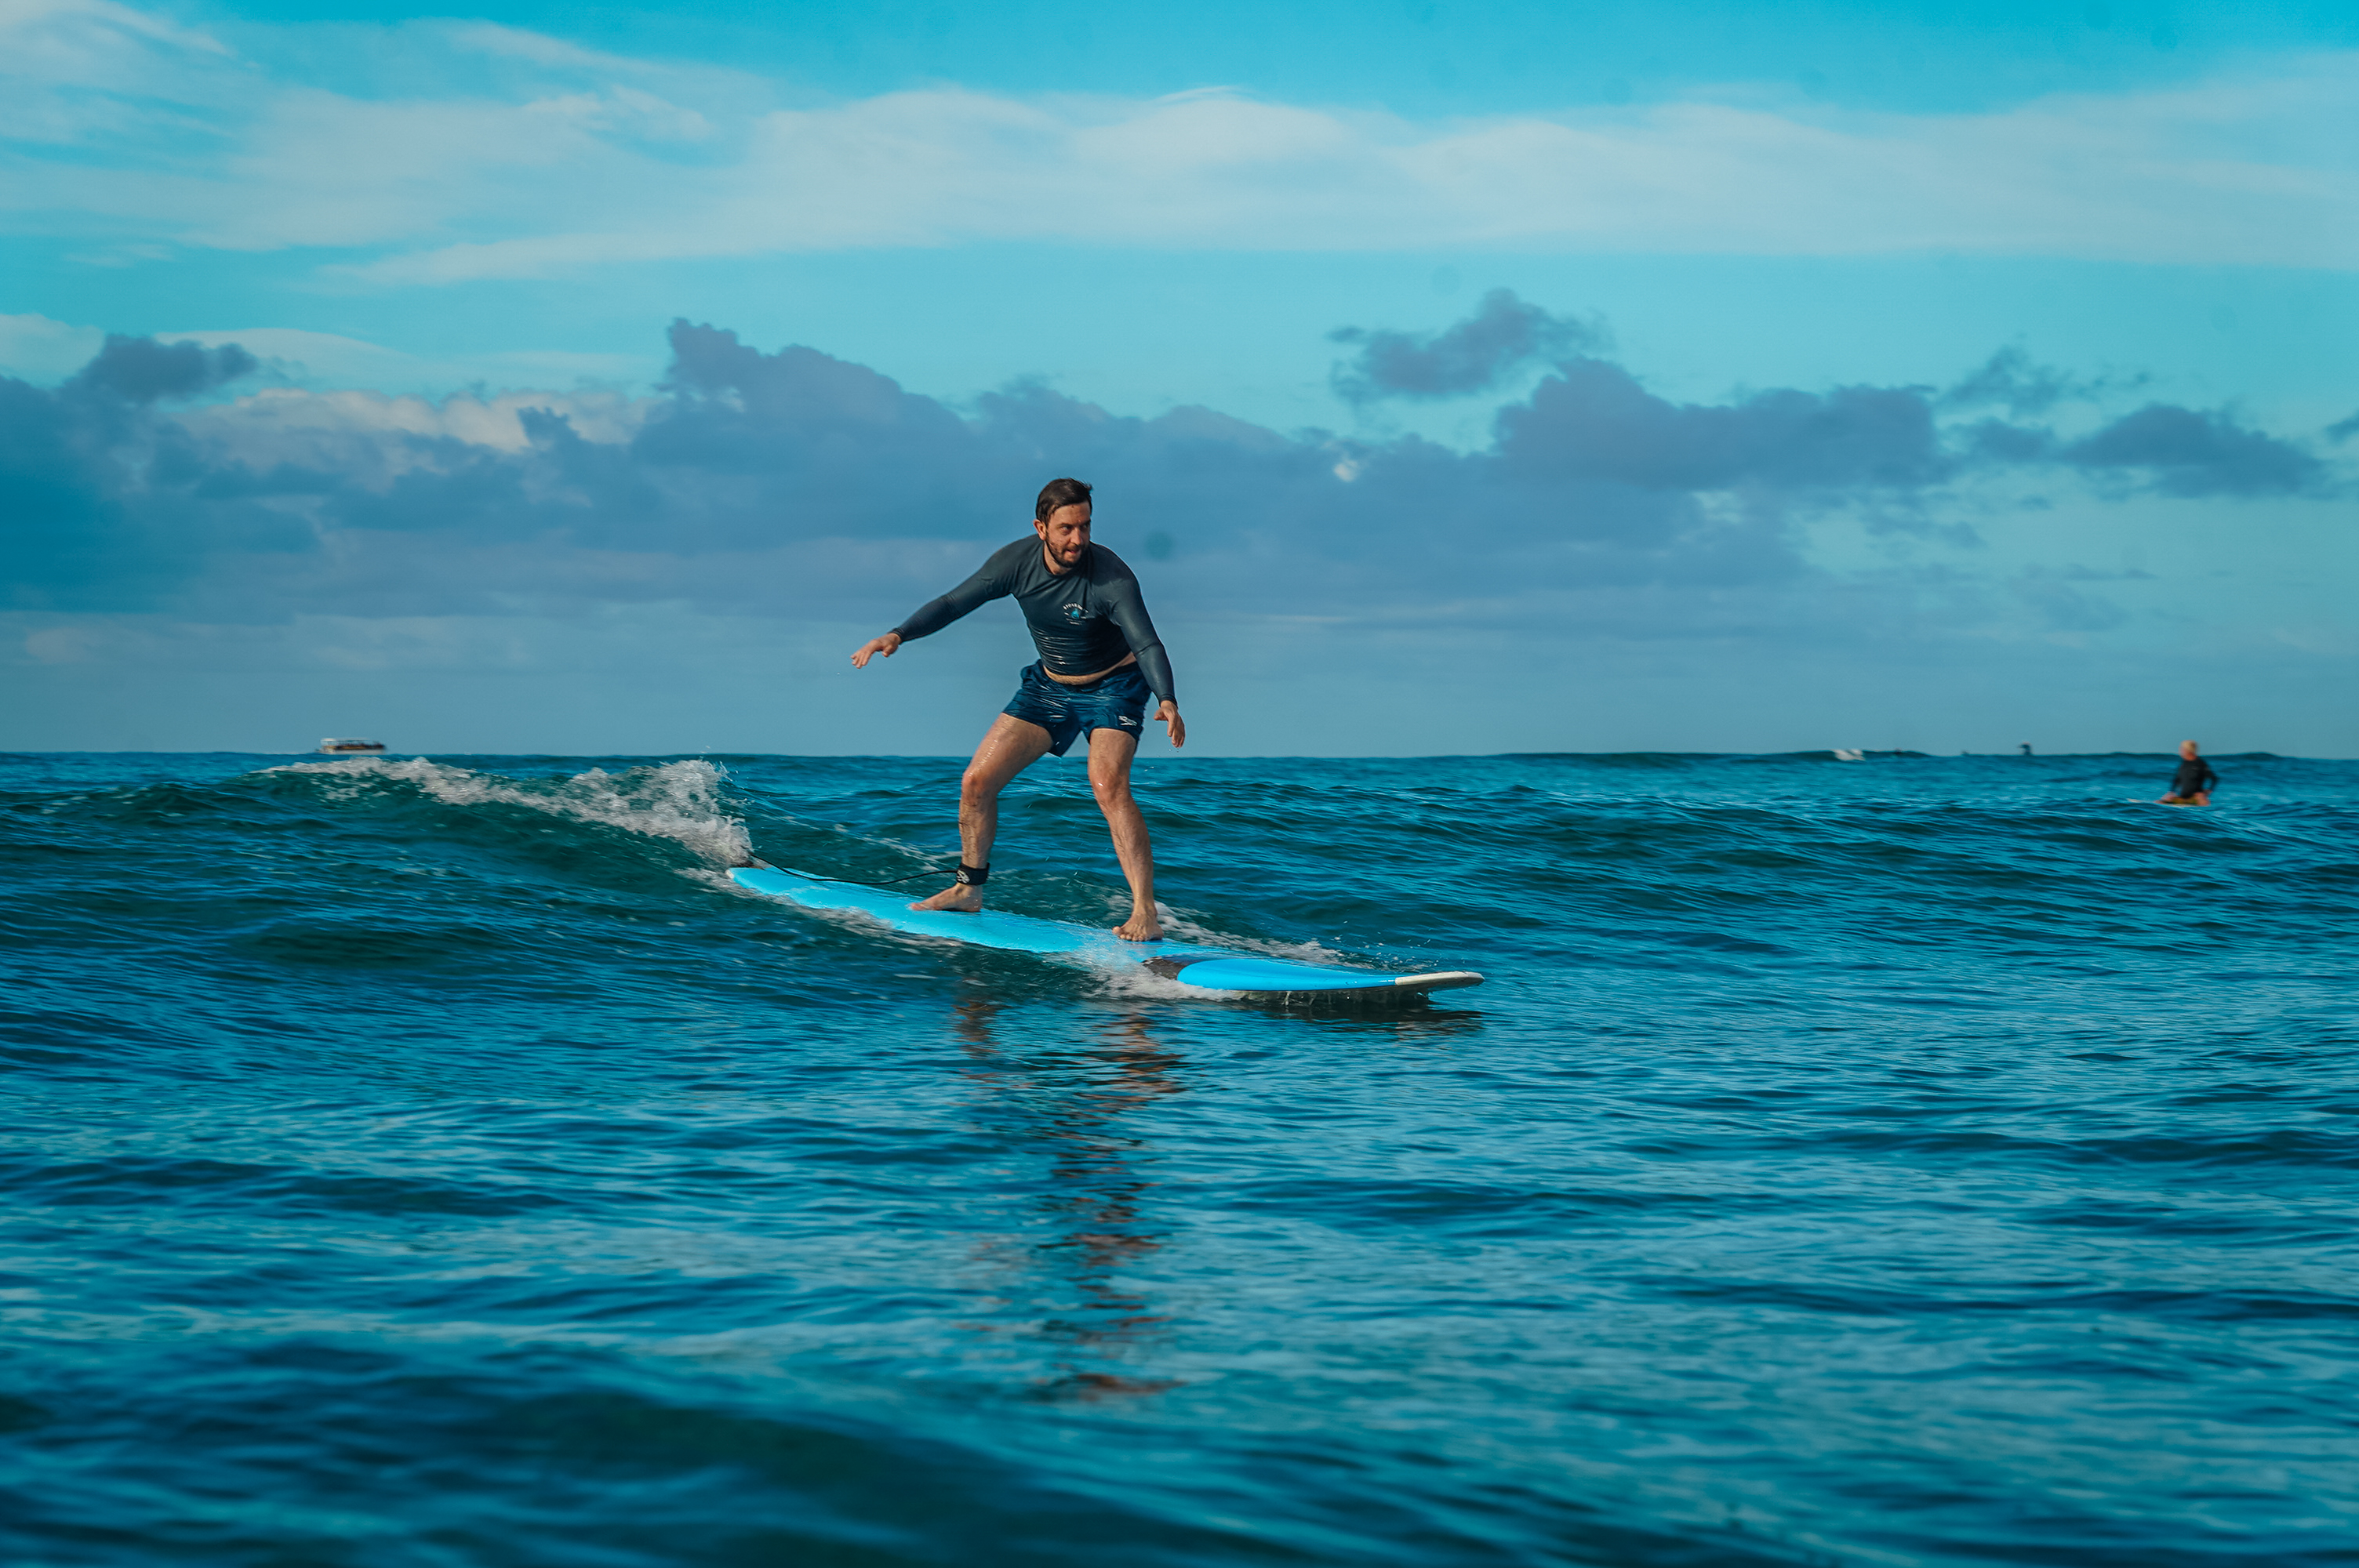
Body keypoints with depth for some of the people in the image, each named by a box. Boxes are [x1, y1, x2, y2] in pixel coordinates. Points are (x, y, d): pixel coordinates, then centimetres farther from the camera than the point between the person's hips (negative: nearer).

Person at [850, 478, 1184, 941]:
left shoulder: (1112, 577, -28)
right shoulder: (1017, 561, -14)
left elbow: (1148, 644, -36)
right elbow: (955, 602, -6)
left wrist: (1167, 701, -54)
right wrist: (899, 635, -21)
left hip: (1113, 687, -5)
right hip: (1049, 686, 5)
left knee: (1108, 785, -29)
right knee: (976, 782, 1)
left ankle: (1145, 915, -29)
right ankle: (968, 889, 23)